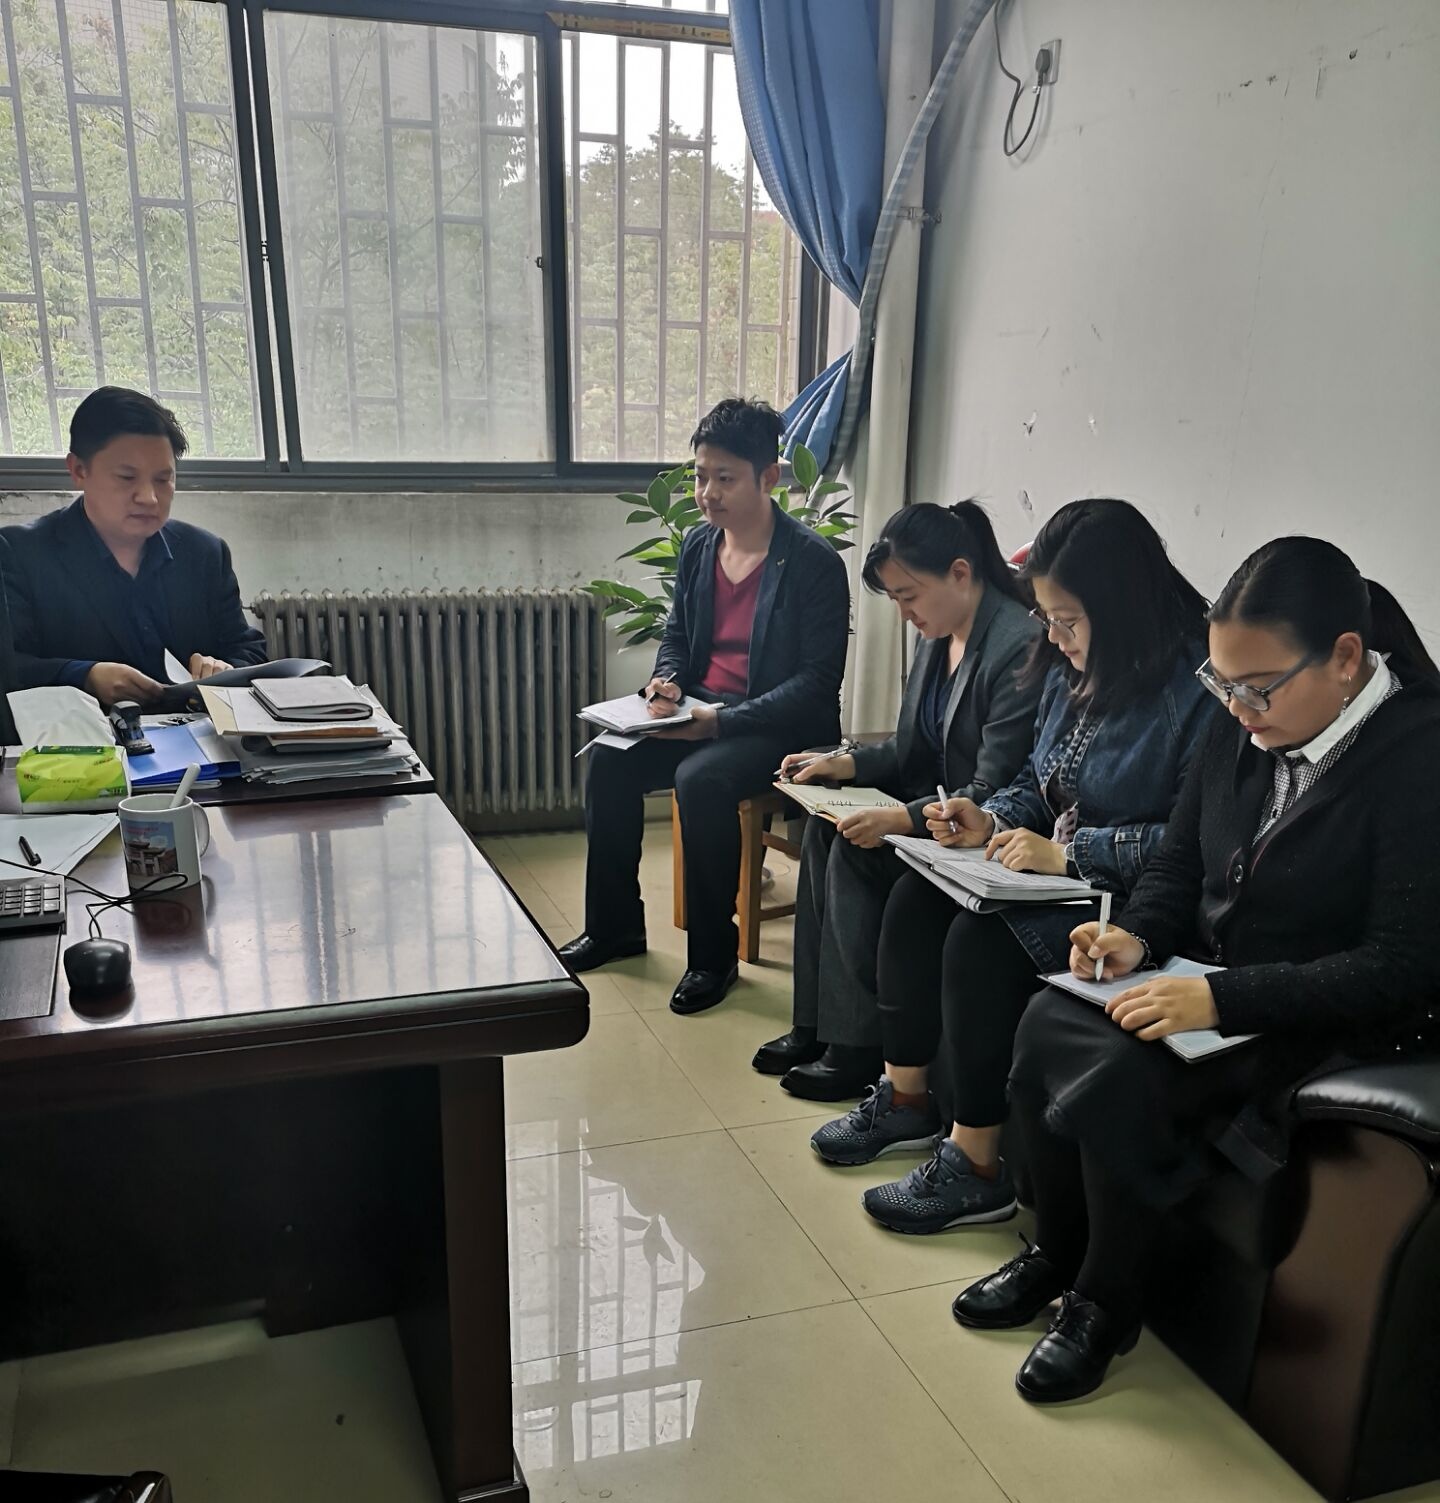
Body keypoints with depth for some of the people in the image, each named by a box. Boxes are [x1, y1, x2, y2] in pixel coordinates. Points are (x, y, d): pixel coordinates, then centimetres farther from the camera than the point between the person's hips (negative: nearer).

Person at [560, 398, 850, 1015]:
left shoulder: (814, 563, -14)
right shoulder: (698, 545, 6)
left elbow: (818, 681, -17)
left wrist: (723, 720, -25)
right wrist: (665, 680, -5)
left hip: (782, 728, -7)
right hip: (701, 711, 7)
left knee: (701, 779, -33)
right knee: (609, 760, -12)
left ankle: (714, 953, -12)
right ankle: (615, 925, 8)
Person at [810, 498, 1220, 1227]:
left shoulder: (1197, 688, -20)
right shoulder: (1073, 669, 7)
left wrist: (1067, 853, -25)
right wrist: (992, 822, -3)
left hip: (1130, 897, -9)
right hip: (1054, 867, 9)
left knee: (981, 936, -26)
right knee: (915, 897, -5)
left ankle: (976, 1166, -10)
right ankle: (907, 1097, 10)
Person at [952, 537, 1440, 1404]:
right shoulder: (1244, 731, 1)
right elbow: (1180, 864, 13)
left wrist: (1223, 999, -30)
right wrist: (1139, 936, -8)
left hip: (1340, 1030, -7)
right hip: (1216, 985, 7)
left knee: (1125, 1080, -26)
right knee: (1046, 1025, -14)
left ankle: (1106, 1304, 1)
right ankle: (1057, 1253, 8)